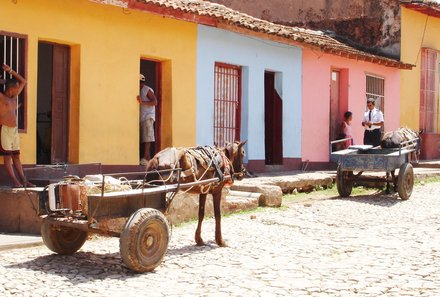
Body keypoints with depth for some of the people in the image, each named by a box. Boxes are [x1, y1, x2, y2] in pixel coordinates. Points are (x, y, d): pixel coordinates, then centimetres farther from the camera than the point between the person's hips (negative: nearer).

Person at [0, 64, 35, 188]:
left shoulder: (13, 97, 16)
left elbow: (23, 81, 23)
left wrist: (10, 71, 15)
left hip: (14, 130, 7)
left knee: (16, 156, 7)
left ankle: (23, 180, 5)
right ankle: (15, 181, -9)